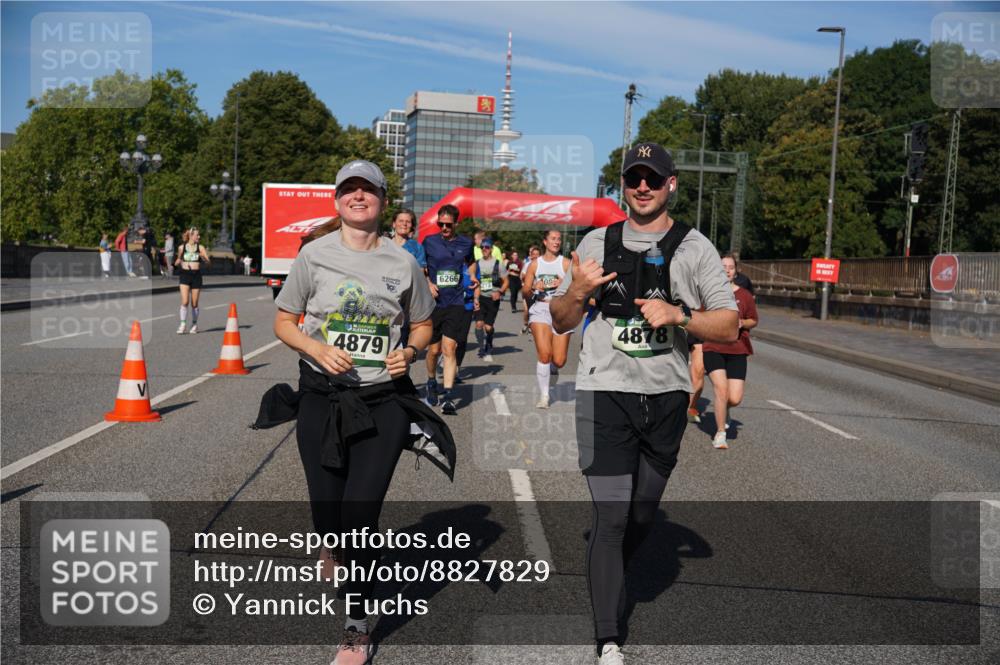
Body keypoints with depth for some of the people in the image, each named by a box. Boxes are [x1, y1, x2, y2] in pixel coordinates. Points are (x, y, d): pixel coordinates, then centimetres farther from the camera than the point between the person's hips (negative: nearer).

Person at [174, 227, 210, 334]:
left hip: (196, 275, 1)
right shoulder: (182, 247, 4)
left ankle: (194, 325, 20)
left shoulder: (200, 247, 3)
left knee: (194, 303, 6)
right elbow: (178, 261, 18)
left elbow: (208, 262, -2)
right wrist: (178, 262, -5)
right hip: (185, 274, 0)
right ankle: (183, 324, -5)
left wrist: (203, 258, -23)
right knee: (184, 301, -13)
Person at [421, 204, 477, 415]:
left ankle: (448, 396, -11)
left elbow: (471, 262, 26)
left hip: (457, 302, 0)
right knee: (434, 349, 9)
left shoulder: (466, 243, 7)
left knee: (449, 348, -11)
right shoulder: (429, 242, 3)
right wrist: (428, 283, -6)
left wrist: (472, 276, 7)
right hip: (434, 302, 1)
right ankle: (431, 382, 37)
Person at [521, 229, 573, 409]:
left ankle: (547, 370, 34)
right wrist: (534, 288, -10)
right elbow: (524, 293, 11)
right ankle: (543, 396, -4)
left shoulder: (566, 263, 5)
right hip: (540, 308, 0)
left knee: (559, 362, -4)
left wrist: (564, 284, -17)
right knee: (544, 354, -17)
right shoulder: (535, 264, 10)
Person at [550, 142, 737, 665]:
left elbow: (729, 327, 2)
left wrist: (679, 315, -15)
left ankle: (604, 583, 41)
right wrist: (576, 292, -9)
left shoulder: (694, 247, 5)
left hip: (667, 399, 2)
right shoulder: (597, 243, 8)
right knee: (611, 516, -8)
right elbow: (560, 323, 11)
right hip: (606, 394, -1)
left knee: (643, 514, 14)